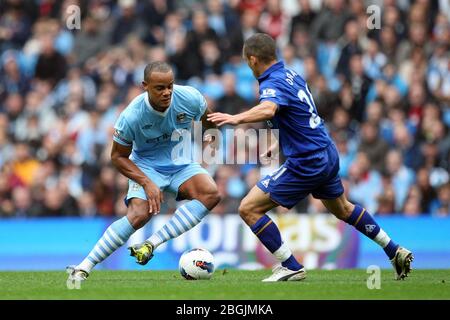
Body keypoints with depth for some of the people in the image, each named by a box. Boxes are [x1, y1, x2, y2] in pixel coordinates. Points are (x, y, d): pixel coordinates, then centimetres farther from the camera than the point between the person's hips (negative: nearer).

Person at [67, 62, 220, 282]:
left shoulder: (190, 98, -19)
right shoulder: (131, 116, -26)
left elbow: (209, 122, 5)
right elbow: (118, 157, -13)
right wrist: (147, 183, -25)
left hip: (181, 164, 4)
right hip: (147, 167, -4)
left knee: (211, 193, -26)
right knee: (139, 214, -29)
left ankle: (151, 244, -27)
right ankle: (83, 268, -21)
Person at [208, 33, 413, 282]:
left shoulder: (272, 84, -19)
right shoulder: (291, 75, 9)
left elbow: (267, 110, -44)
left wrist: (236, 119, -54)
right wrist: (281, 143, 29)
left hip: (306, 163, -10)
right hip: (327, 154, 10)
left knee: (249, 208, -7)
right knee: (342, 209, 32)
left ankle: (290, 267, -5)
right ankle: (395, 252, 40)